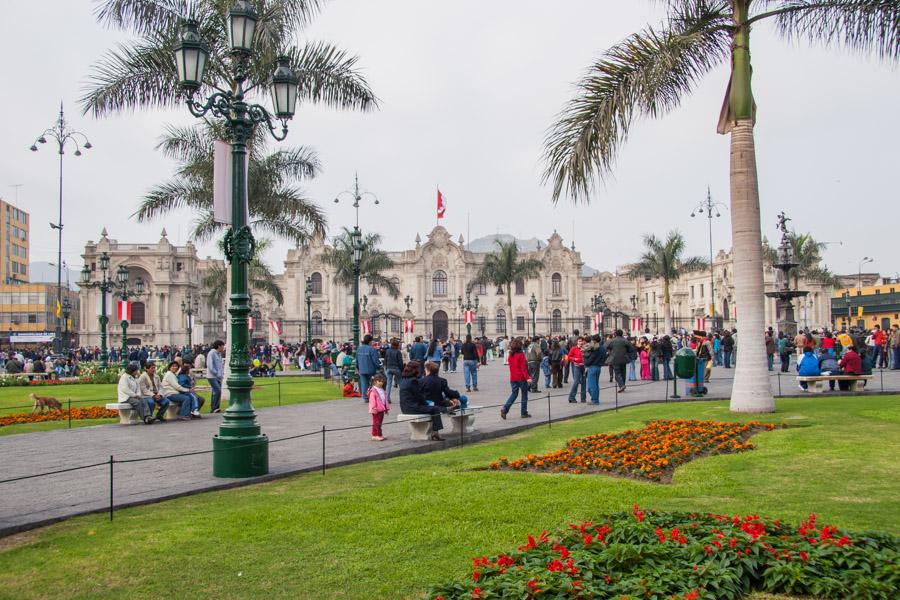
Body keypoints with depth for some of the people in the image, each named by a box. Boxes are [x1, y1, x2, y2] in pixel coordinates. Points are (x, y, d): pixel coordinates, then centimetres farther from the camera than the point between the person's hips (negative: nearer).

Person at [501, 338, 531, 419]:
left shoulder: (510, 356, 7)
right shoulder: (521, 355, -12)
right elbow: (523, 367, -16)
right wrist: (527, 377, -17)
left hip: (513, 378, 6)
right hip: (521, 378, -5)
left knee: (514, 394, 13)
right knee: (524, 395, 7)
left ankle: (505, 408, -7)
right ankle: (524, 413, 10)